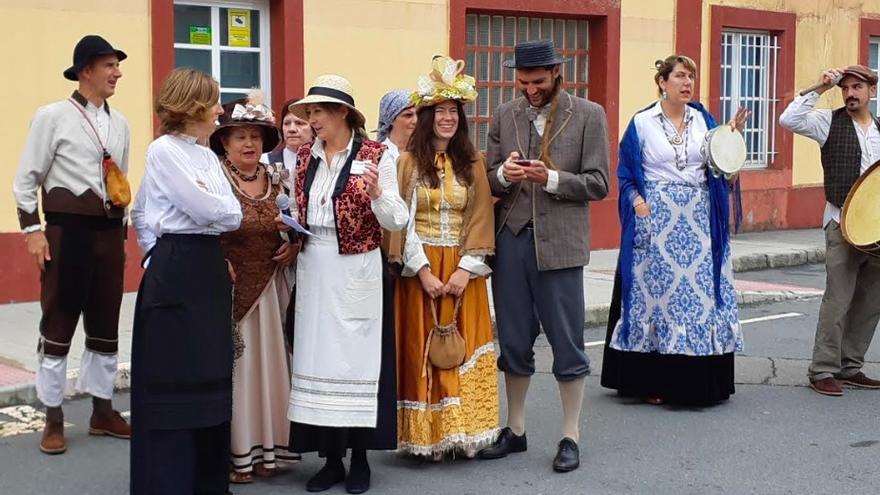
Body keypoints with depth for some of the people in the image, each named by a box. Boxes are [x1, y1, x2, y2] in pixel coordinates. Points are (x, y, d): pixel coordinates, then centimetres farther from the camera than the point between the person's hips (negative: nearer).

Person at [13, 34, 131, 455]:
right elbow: (26, 179, -5)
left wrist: (120, 226, 15)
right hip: (67, 228, -5)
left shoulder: (119, 123, 10)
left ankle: (102, 411, 22)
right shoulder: (53, 116, -6)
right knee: (58, 323, 1)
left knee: (106, 323, 11)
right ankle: (53, 418, 10)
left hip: (109, 231, 6)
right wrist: (32, 229, -11)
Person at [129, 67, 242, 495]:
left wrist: (218, 234, -6)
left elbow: (233, 214, 10)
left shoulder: (206, 154, 15)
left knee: (209, 374, 12)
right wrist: (219, 207, 2)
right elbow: (209, 211, -18)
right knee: (173, 378, -3)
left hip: (209, 266, 8)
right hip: (176, 269, -8)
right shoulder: (164, 150, -10)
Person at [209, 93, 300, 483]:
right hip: (228, 287, -5)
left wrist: (293, 246, 2)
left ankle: (265, 448, 19)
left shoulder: (276, 181, 9)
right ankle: (233, 453, 8)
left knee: (267, 365, 9)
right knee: (232, 369, 0)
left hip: (269, 289, 5)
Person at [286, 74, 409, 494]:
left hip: (355, 272, -5)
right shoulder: (305, 157, 9)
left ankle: (359, 458, 13)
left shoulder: (375, 156, -5)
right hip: (313, 270, 5)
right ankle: (331, 457, 16)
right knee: (319, 358, 6)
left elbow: (397, 222, -8)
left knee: (355, 358, 0)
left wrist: (376, 194, -25)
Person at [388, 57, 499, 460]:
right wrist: (423, 271, -12)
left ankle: (463, 433, 9)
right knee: (422, 351, 0)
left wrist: (465, 269, -9)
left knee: (463, 349, 3)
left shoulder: (472, 164, 6)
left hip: (462, 270, 2)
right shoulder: (407, 162, 0)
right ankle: (428, 436, 6)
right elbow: (402, 223, -4)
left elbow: (481, 221, 2)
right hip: (419, 270, -2)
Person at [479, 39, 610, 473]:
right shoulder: (504, 116, 9)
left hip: (560, 242, -3)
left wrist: (550, 178, -18)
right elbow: (489, 181, 10)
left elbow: (598, 184, -4)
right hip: (511, 240, 3)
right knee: (513, 343, 12)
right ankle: (515, 430, 26)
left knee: (567, 344, 3)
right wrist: (504, 174, -13)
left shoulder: (588, 115, 0)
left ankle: (570, 437, 15)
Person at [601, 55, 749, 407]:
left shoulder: (703, 120, 10)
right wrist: (638, 203, -13)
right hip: (656, 219, -3)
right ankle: (653, 382, 4)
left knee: (701, 291, 1)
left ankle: (701, 381, 9)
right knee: (656, 292, -3)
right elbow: (627, 175, 3)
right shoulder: (642, 123, 2)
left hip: (699, 220, 3)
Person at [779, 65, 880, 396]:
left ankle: (850, 367, 20)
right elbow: (789, 120, -16)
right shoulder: (829, 122, 0)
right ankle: (823, 371, -2)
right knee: (838, 300, -9)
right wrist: (818, 90, -14)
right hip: (842, 223, -5)